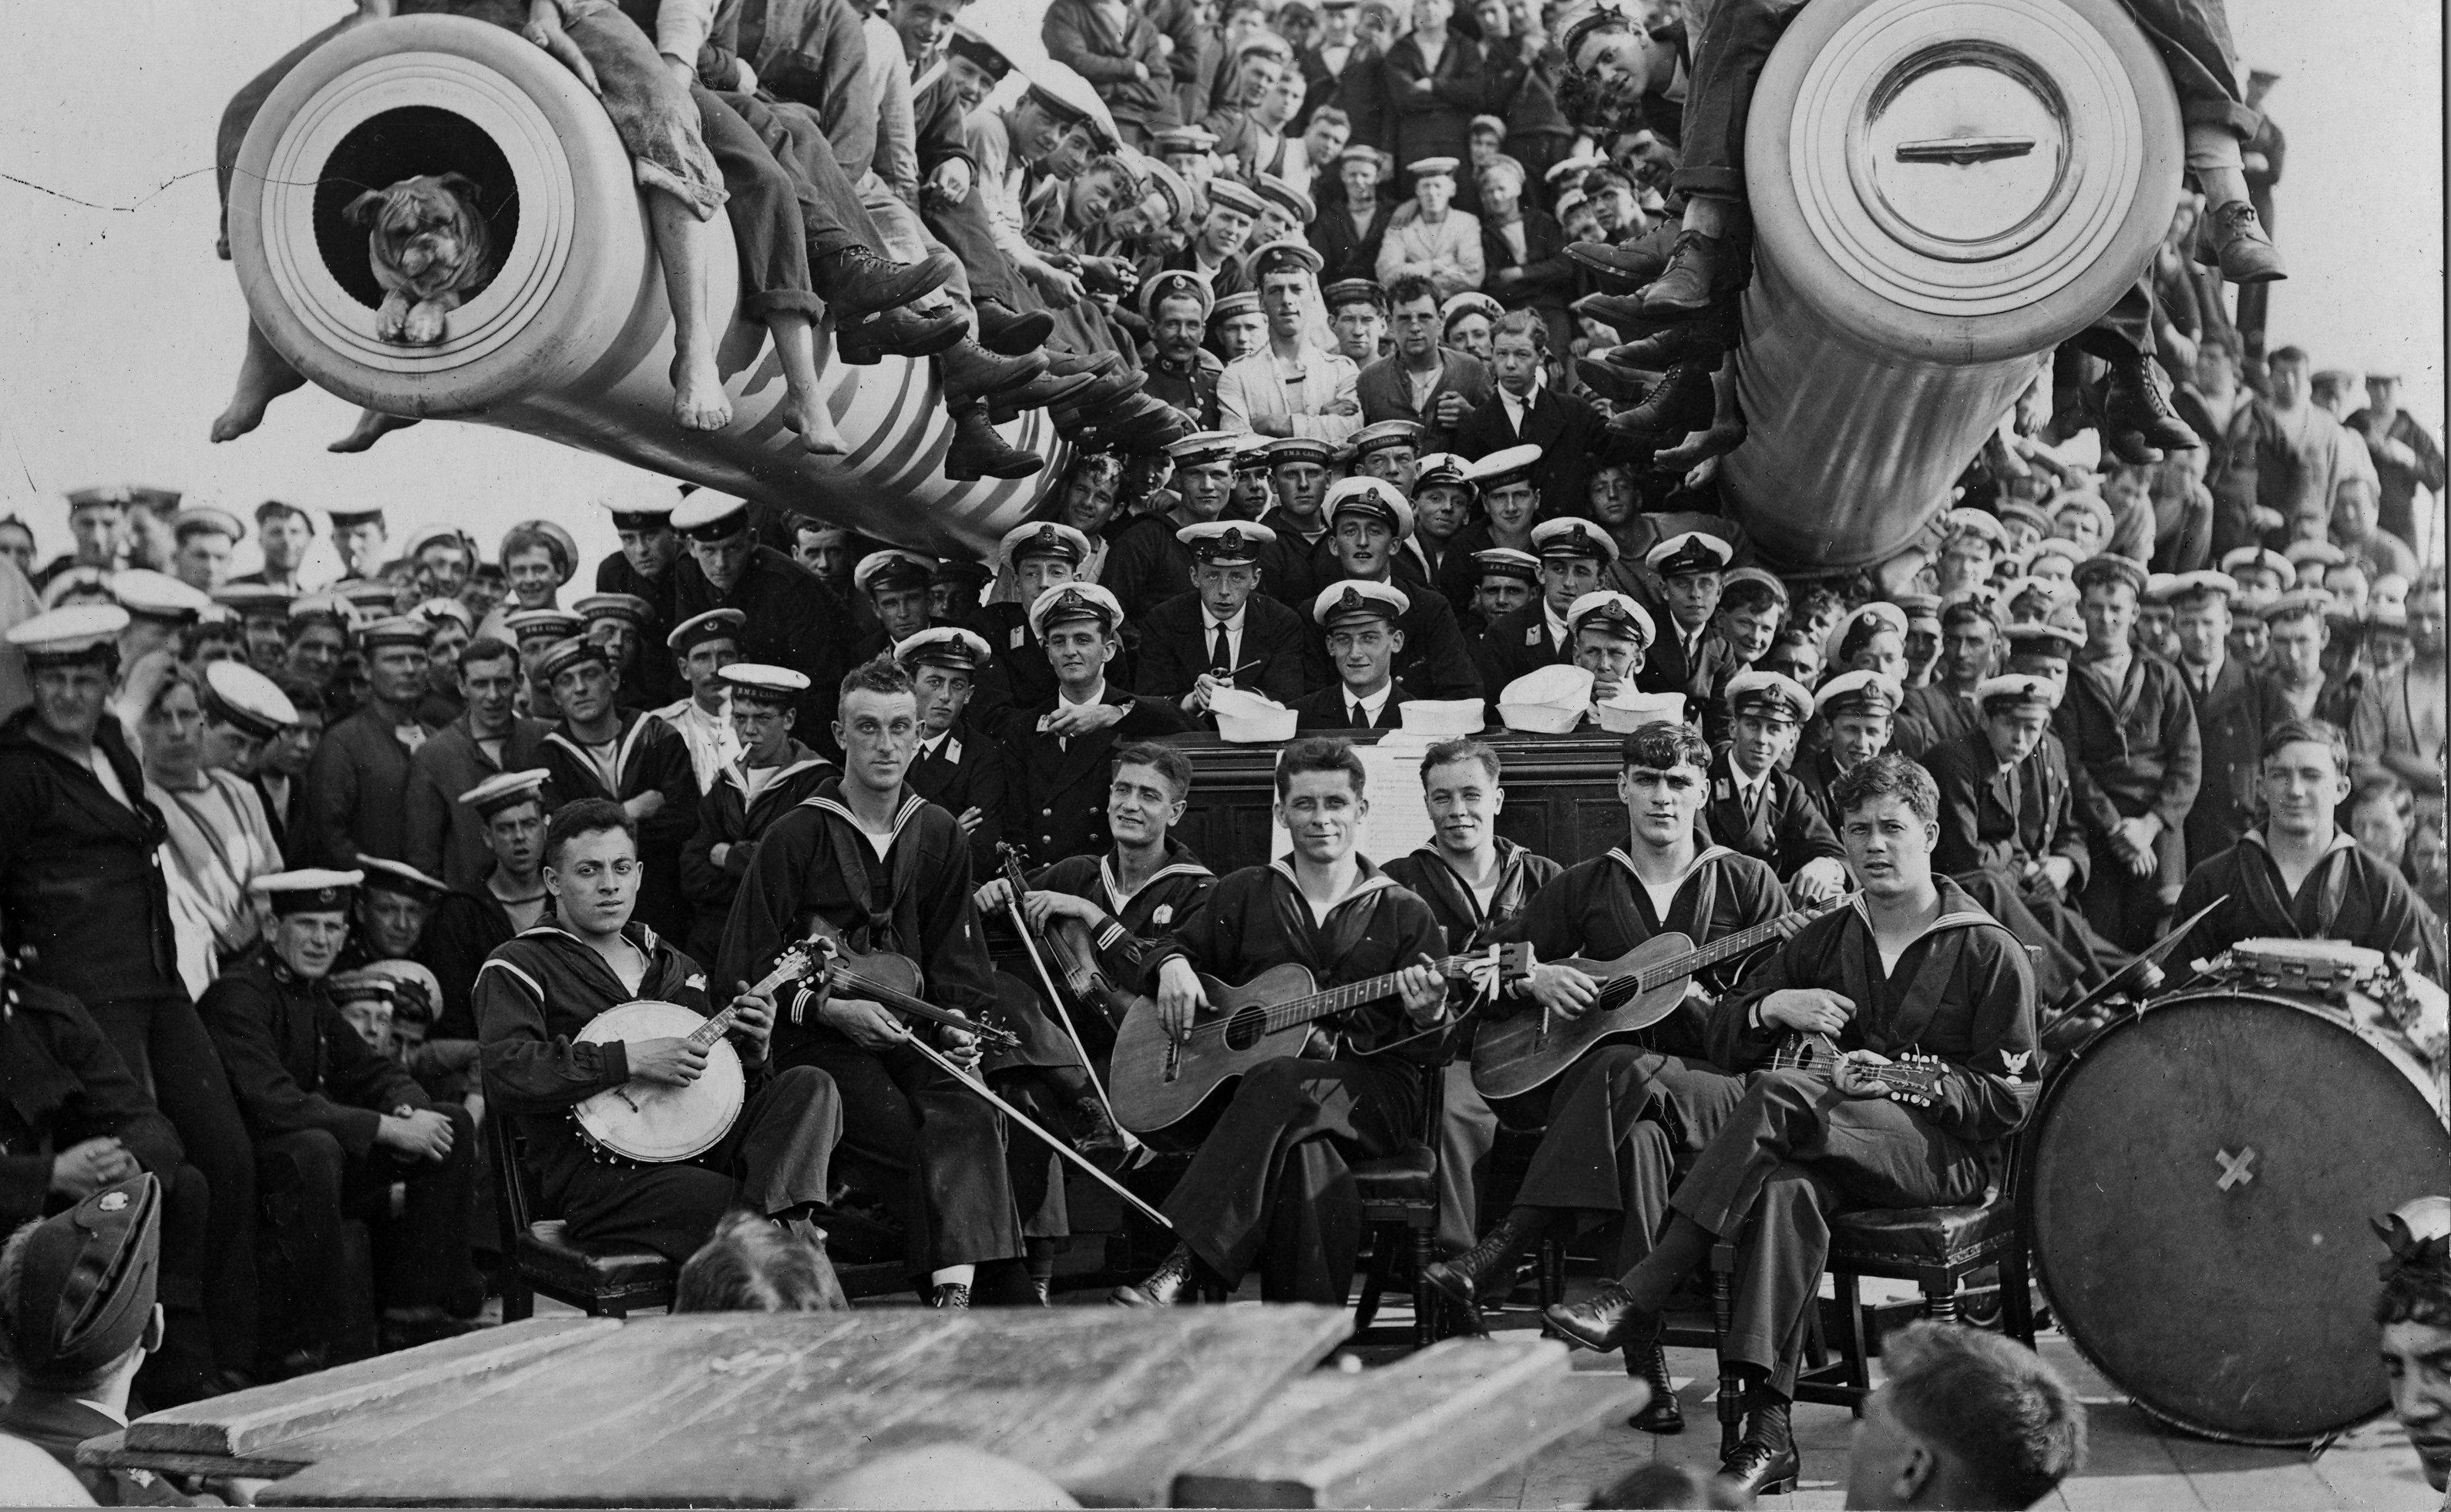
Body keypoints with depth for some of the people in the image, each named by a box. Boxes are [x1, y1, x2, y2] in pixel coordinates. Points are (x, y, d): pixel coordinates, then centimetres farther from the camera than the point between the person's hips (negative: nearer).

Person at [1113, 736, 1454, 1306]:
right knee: (1301, 1153, -38)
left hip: (1373, 1101, -1)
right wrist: (1174, 965, 3)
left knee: (1279, 1080, -36)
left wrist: (1425, 1018, -17)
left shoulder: (1404, 915, 11)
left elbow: (1430, 1056, 8)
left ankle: (1187, 1264, -42)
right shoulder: (1244, 894, 17)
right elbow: (1179, 945, 28)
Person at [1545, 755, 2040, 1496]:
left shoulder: (1989, 953, 3)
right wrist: (1772, 1008, -6)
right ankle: (1768, 1430, -43)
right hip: (1831, 1148, 4)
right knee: (1787, 1190, -37)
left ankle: (1638, 1300, -37)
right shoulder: (1823, 940, 18)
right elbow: (1719, 1039, 17)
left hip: (1946, 1152, -4)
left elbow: (2009, 1100, -3)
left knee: (1782, 1093, -33)